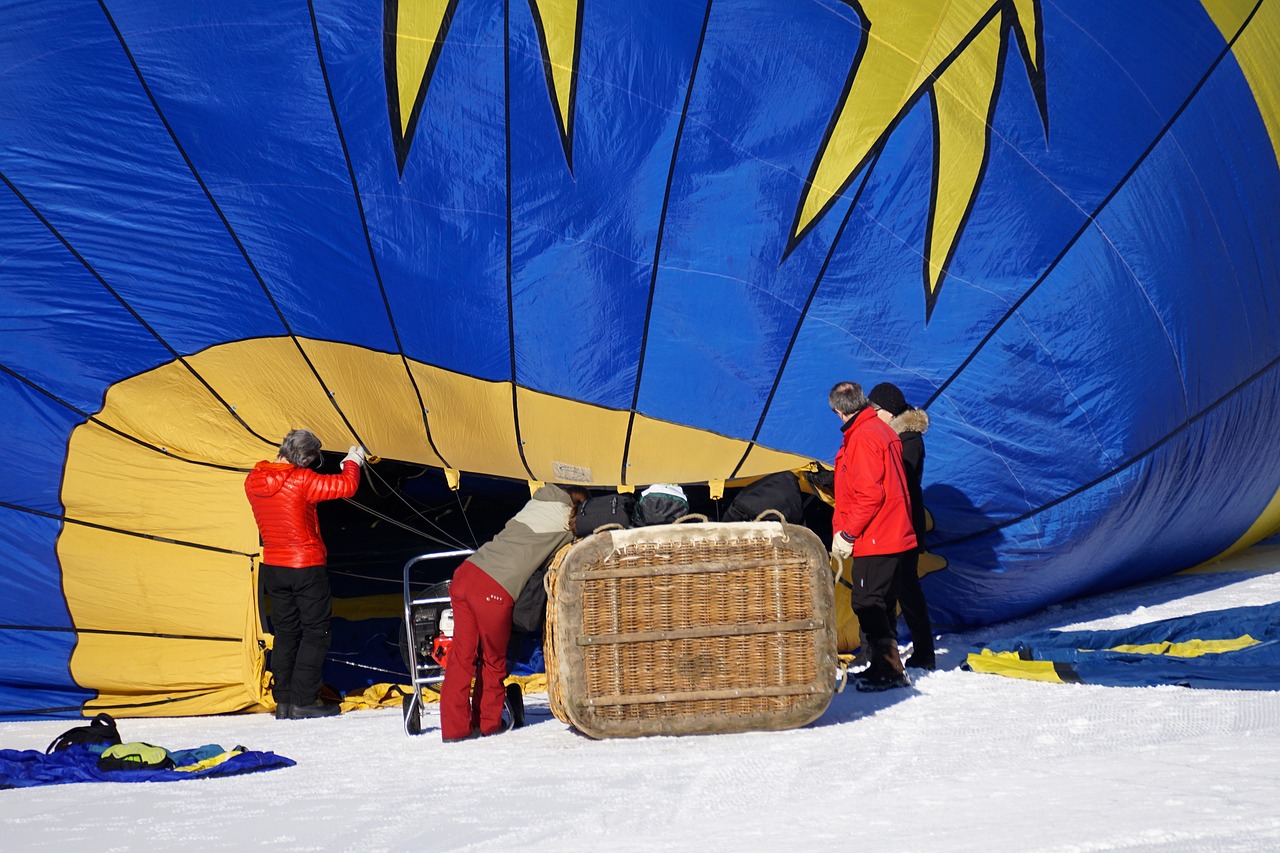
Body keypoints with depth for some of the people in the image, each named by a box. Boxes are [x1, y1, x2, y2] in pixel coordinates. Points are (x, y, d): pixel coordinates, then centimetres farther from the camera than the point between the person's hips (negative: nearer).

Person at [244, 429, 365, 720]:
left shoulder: (253, 481, -1)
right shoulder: (301, 480, -20)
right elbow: (346, 486, -17)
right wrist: (353, 461, 2)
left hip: (273, 566, 7)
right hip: (307, 567, -6)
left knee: (285, 632, 14)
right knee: (315, 632, 4)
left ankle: (282, 702, 15)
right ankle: (304, 701, 1)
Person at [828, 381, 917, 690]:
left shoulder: (862, 438, -16)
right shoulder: (882, 431, 16)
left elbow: (869, 494, -22)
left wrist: (847, 534, -15)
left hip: (874, 539, -10)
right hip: (893, 535, 10)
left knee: (866, 603, -8)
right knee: (875, 603, 16)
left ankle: (889, 671, -8)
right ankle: (883, 666, 22)